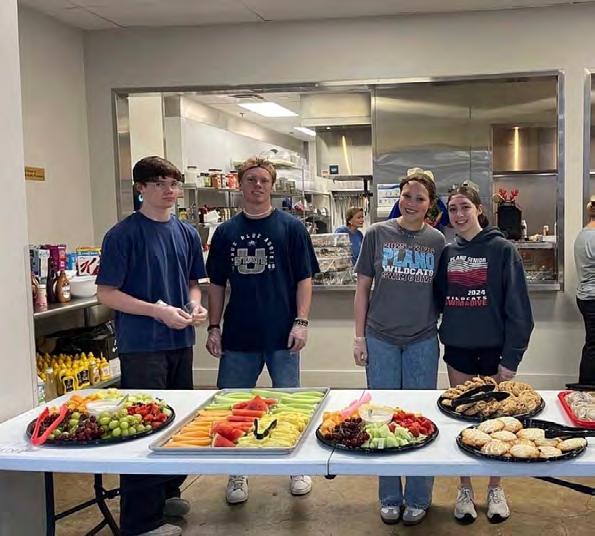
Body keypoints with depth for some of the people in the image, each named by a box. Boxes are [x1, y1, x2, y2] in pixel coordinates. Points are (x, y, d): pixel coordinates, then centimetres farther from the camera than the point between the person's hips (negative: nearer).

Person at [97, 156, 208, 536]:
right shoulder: (124, 234, -9)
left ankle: (167, 492, 34)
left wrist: (195, 306, -3)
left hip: (180, 341, 6)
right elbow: (106, 293, -11)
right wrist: (157, 310, -19)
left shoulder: (187, 233, 9)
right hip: (142, 345, -6)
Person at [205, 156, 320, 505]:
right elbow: (217, 284, 11)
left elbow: (304, 278, -2)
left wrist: (301, 322, -10)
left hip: (282, 334, -2)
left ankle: (299, 468, 29)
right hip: (238, 334, 3)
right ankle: (237, 474, 26)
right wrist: (213, 327, 4)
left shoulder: (291, 227, 0)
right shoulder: (226, 232, 7)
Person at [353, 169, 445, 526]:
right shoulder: (378, 234, -1)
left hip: (423, 341, 0)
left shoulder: (437, 241, 2)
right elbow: (363, 287, 2)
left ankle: (418, 498, 24)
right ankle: (389, 498, 24)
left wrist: (446, 332, 2)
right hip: (381, 339, 0)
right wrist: (359, 337, -1)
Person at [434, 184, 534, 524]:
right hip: (458, 350, 3)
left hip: (493, 350, -3)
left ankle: (496, 489, 28)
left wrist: (511, 357, -12)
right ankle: (465, 489, 26)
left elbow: (518, 308, -10)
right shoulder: (448, 253, 5)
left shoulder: (502, 249, -8)